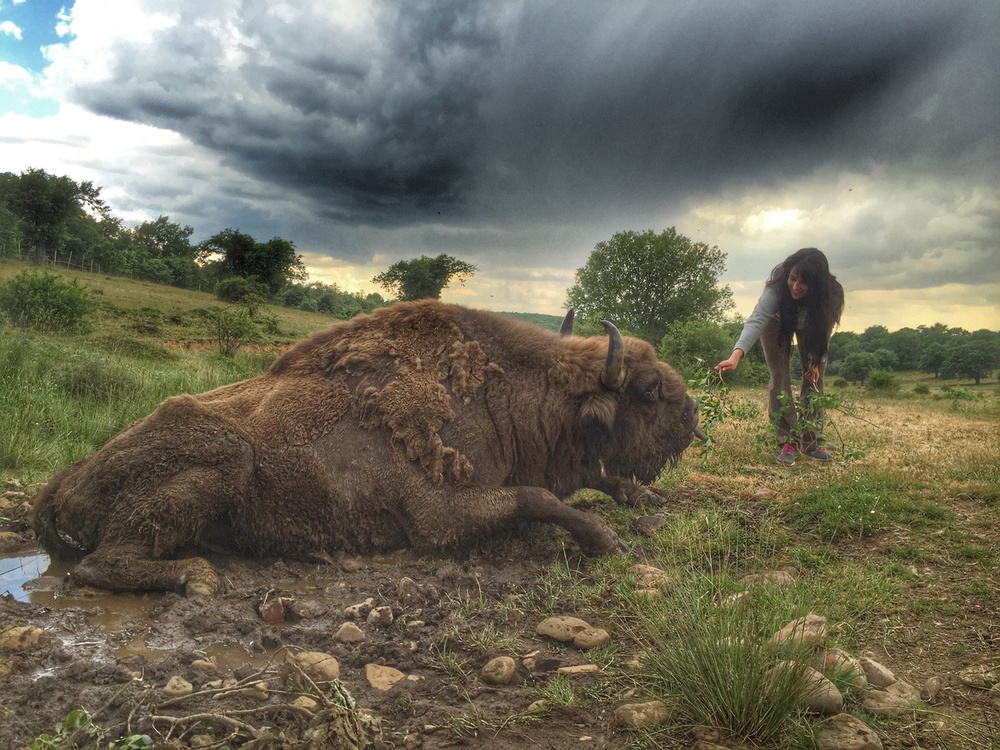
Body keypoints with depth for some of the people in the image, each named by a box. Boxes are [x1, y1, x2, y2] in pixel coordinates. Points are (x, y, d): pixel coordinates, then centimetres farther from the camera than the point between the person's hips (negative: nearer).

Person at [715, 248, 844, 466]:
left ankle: (811, 442, 6)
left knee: (814, 378, -4)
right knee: (780, 377, -12)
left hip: (811, 327, 2)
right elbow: (756, 320, -56)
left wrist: (815, 360, -25)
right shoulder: (777, 288, -43)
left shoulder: (833, 295, -35)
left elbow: (825, 331, -18)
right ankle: (787, 441, -6)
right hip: (777, 323, -2)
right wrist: (736, 354, -70)